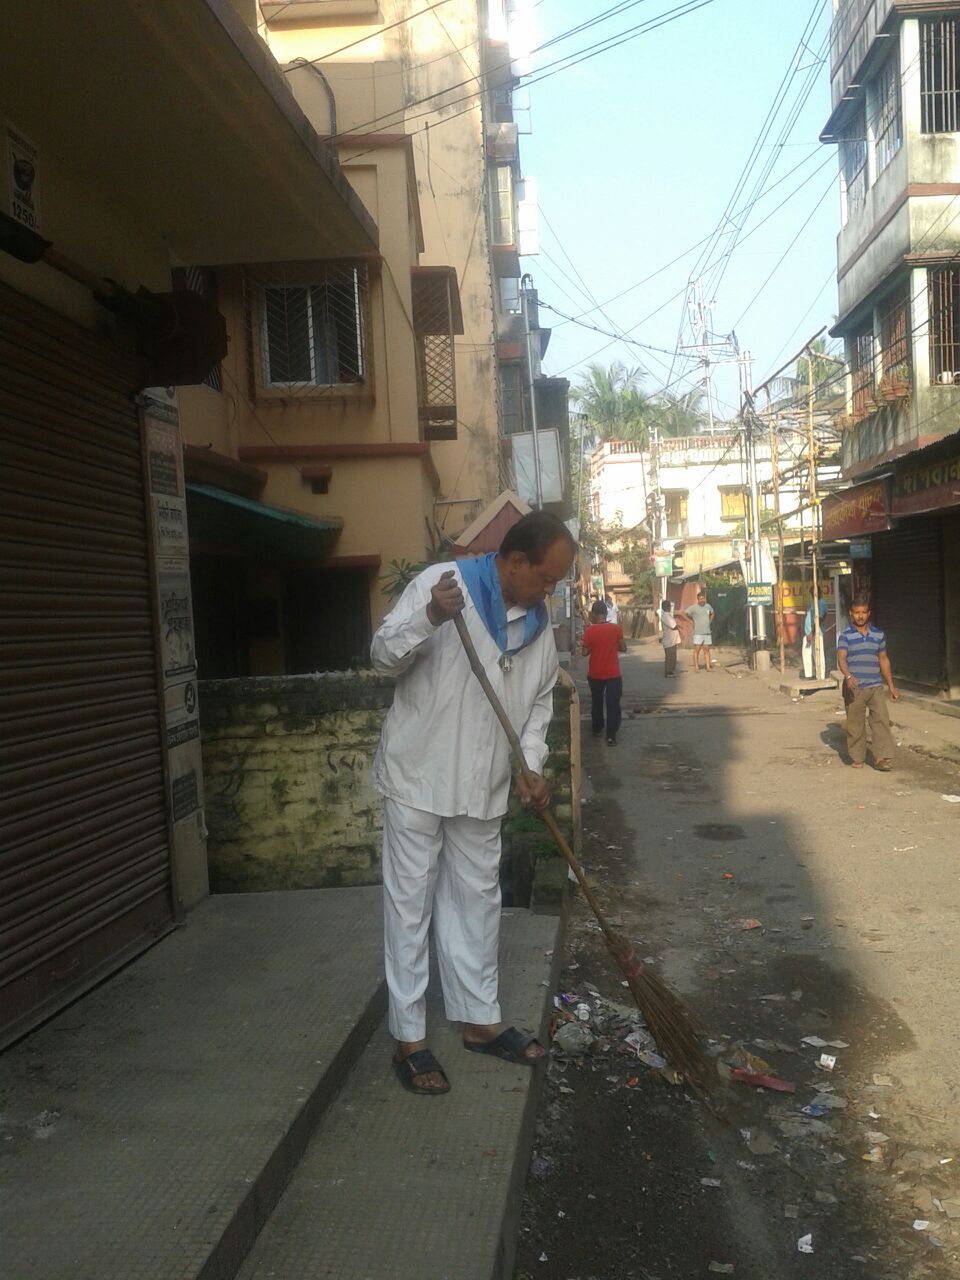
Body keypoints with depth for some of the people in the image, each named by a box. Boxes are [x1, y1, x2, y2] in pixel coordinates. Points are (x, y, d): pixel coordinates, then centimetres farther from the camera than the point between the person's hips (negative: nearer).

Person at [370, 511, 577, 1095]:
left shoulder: (540, 620, 4)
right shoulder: (442, 583, -13)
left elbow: (540, 700, 13)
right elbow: (383, 655, -13)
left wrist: (532, 765, -1)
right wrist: (429, 618, -31)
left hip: (482, 785, 6)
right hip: (419, 777, -6)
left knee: (478, 902, 16)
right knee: (411, 904, 3)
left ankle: (481, 1019, 31)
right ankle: (409, 1038, 15)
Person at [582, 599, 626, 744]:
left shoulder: (590, 631, -10)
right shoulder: (616, 628, -8)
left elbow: (585, 652, -8)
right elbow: (623, 648, -1)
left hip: (595, 674, 1)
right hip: (613, 673, -1)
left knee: (596, 702, 20)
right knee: (613, 704, 2)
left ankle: (597, 729, 32)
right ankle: (611, 736, -3)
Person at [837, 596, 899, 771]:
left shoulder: (879, 635, 10)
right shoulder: (845, 636, -3)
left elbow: (883, 660, 17)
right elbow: (841, 658, -17)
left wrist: (891, 685, 17)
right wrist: (848, 676, -36)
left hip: (876, 686, 3)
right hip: (854, 688, -3)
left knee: (882, 720, -8)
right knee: (855, 724, 5)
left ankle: (883, 758, -9)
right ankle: (857, 758, 17)